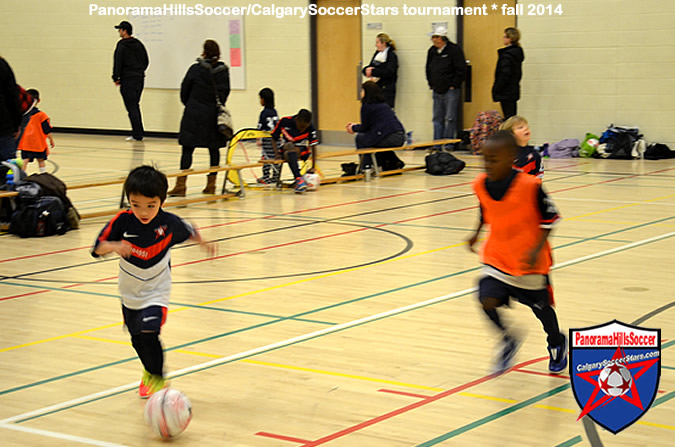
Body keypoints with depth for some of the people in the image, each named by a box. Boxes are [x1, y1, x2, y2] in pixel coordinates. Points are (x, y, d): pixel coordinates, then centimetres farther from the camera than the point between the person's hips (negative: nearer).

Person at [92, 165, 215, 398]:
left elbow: (188, 231, 4)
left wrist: (203, 243, 21)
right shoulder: (123, 221, -20)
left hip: (156, 291, -3)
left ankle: (158, 379, -2)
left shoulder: (169, 223, -18)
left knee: (149, 333, -22)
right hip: (130, 292, 3)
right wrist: (113, 246, -39)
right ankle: (149, 373, 46)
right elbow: (98, 248, -19)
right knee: (137, 339, 18)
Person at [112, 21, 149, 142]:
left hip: (127, 79, -7)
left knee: (131, 107, -5)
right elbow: (146, 61, 14)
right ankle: (139, 133, 15)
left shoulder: (121, 45, -9)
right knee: (135, 106, 16)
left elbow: (118, 63, -12)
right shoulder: (139, 44, 11)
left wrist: (116, 78, -4)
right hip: (140, 79, 7)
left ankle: (137, 135, -8)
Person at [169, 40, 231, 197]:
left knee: (187, 148, -3)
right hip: (215, 115, 3)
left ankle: (181, 184, -7)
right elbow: (226, 91, 10)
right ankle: (211, 184, 12)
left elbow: (184, 91, 0)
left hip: (194, 114, -3)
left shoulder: (196, 69, -9)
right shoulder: (223, 70, 1)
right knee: (214, 148, 10)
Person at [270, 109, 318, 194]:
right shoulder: (284, 122, -11)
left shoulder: (310, 128, -12)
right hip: (284, 150, 0)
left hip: (302, 151, 0)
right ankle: (299, 179, -51)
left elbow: (313, 147, -6)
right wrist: (277, 154, -13)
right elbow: (274, 139, 0)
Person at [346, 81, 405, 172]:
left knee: (360, 138, 13)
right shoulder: (384, 104, 22)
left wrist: (354, 128, 23)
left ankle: (366, 166, 13)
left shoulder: (366, 106, -2)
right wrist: (357, 126, 35)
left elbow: (364, 128, 3)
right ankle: (393, 163, 28)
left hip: (387, 139, -8)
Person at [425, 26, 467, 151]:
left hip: (450, 90, -7)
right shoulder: (432, 51, 11)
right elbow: (428, 69, 23)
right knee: (437, 118, 8)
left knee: (450, 118, -6)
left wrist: (453, 85, -12)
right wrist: (431, 84, 14)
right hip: (437, 90, 7)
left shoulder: (454, 50, -9)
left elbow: (461, 70, -11)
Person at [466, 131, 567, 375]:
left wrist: (537, 250, -23)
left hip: (528, 261, -3)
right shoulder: (481, 184, -8)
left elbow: (549, 219, -14)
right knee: (487, 301, -16)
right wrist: (476, 234, 5)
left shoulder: (530, 186, -24)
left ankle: (557, 344, 46)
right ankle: (508, 340, 14)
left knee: (541, 308, 14)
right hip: (496, 257, 4)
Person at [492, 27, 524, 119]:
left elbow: (504, 75, -20)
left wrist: (496, 91, -14)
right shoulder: (518, 52, 11)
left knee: (509, 118, -8)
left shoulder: (507, 55, -18)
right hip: (514, 90, 10)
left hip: (506, 93, -10)